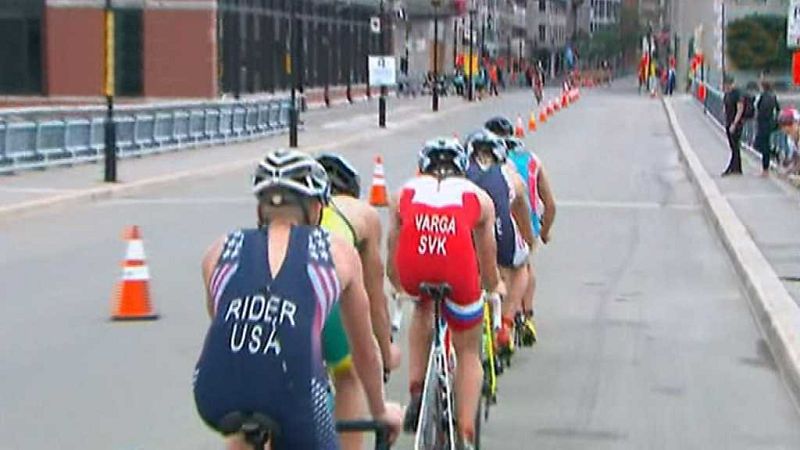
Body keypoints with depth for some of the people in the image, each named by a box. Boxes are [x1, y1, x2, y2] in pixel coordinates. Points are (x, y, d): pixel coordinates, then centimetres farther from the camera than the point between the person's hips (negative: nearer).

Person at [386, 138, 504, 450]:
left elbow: (392, 253, 31)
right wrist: (495, 287, 48)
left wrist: (397, 285, 50)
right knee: (468, 354, 21)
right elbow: (487, 263, 28)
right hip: (458, 276, -1)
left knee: (422, 307, 37)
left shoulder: (405, 192, 26)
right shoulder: (478, 197, 24)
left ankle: (416, 391, 24)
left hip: (413, 275, 1)